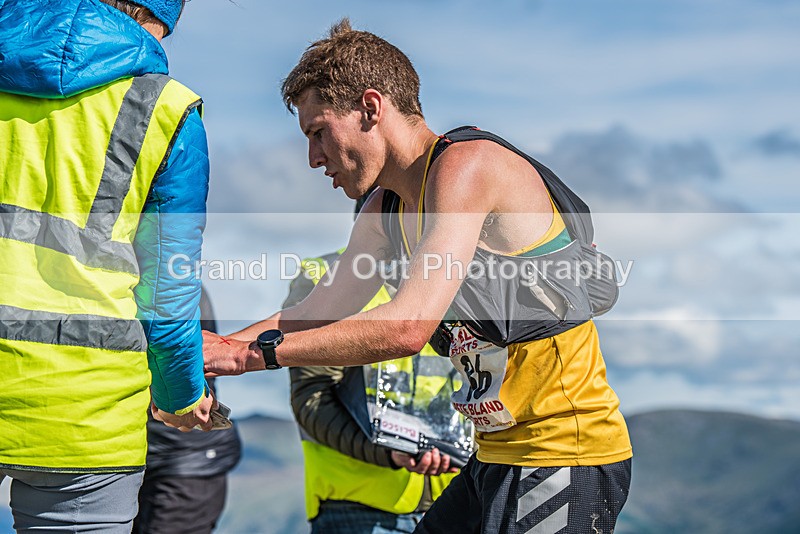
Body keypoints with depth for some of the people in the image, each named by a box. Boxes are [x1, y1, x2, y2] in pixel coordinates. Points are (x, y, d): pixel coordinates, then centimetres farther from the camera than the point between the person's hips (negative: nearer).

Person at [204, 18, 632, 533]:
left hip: (566, 457, -9)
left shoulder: (467, 163, -19)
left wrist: (251, 352, -25)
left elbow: (408, 326, -28)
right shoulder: (388, 209, 11)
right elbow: (315, 314, 12)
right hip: (501, 454, 9)